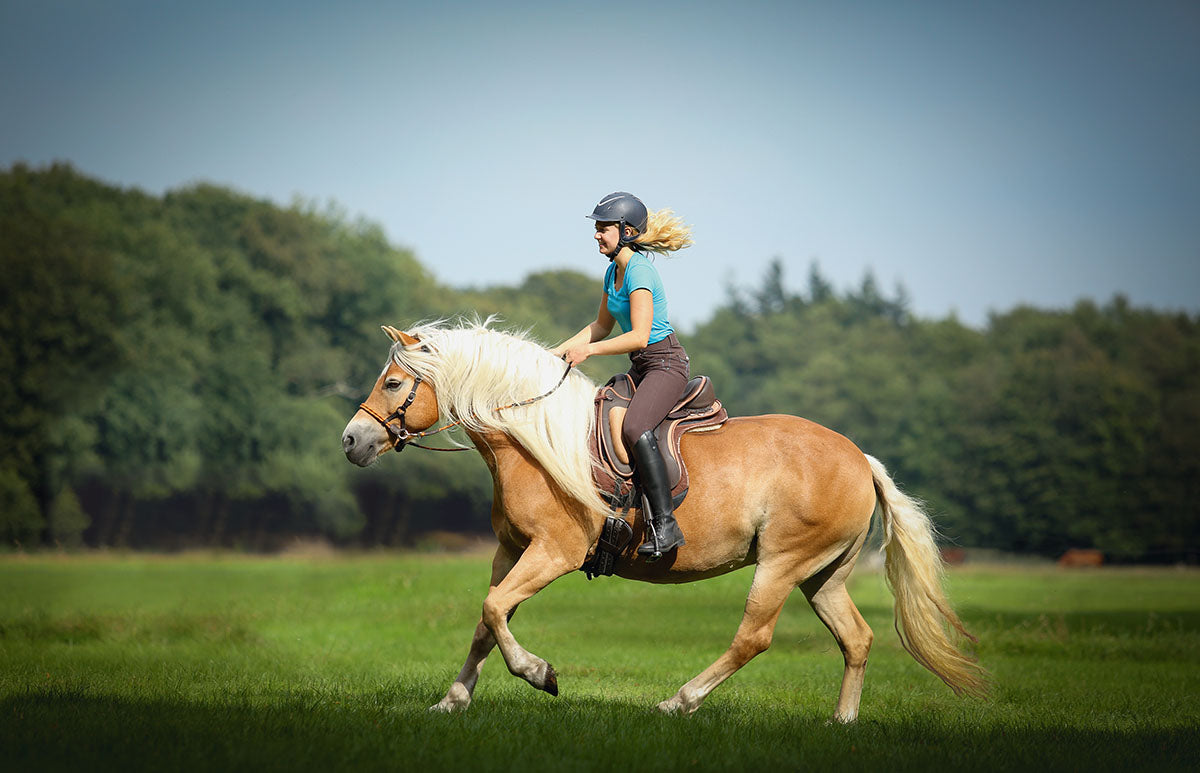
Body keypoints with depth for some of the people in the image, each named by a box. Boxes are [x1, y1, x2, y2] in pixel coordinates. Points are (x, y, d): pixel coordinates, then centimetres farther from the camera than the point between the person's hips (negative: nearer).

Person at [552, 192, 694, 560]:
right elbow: (602, 326, 25)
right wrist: (560, 351, 15)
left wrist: (588, 350, -22)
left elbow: (639, 336, -25)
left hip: (665, 363, -10)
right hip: (640, 369, 10)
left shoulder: (639, 271, -17)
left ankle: (664, 523, -35)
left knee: (634, 427, -33)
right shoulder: (613, 271, 13)